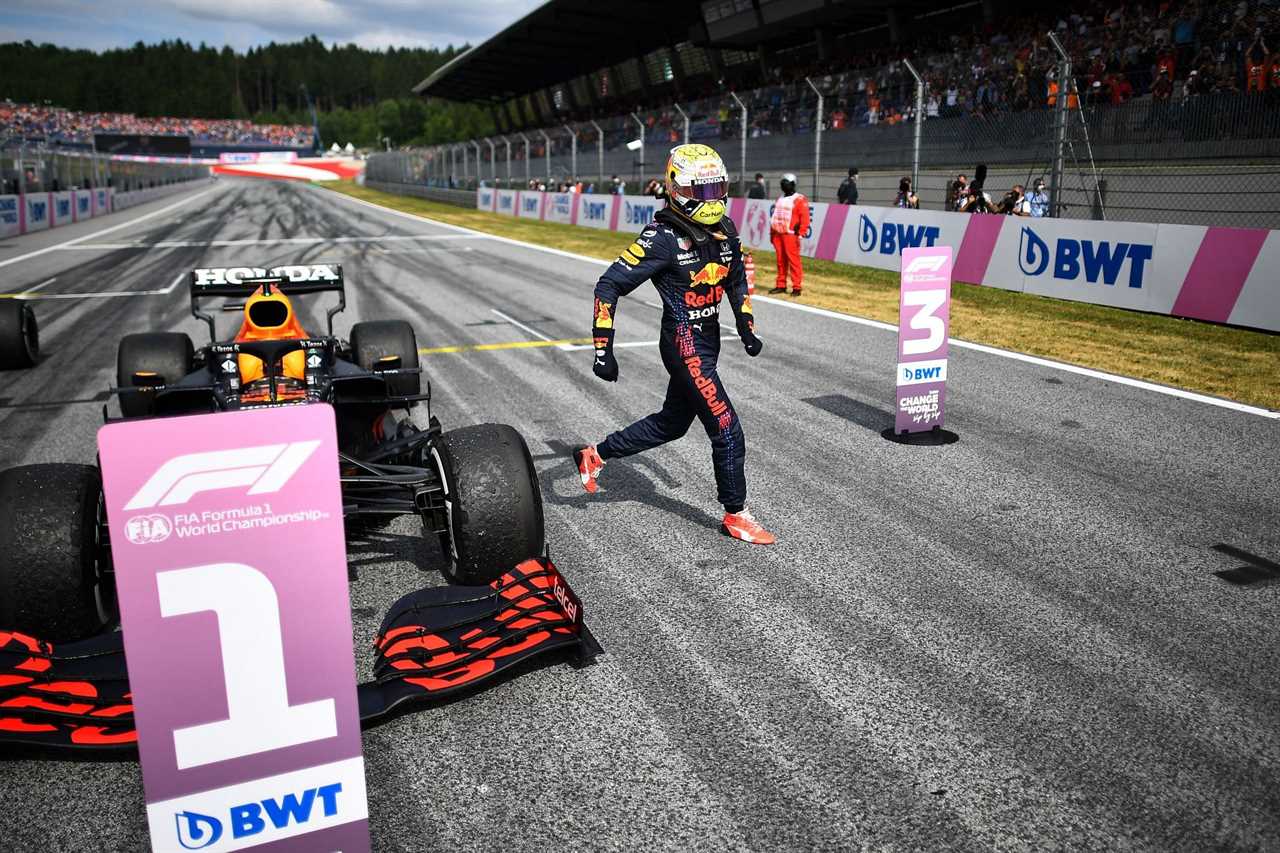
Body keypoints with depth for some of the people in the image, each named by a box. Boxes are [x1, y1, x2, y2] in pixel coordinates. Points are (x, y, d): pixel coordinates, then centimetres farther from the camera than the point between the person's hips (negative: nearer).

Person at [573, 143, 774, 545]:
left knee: (672, 423, 20)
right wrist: (603, 350, -20)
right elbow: (609, 286, -17)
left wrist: (746, 327, 13)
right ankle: (735, 515, 13)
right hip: (685, 344, -9)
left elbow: (737, 279, 22)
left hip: (708, 341, 9)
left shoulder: (724, 229, 5)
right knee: (727, 431, -5)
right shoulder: (663, 238, -17)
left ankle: (596, 455, 36)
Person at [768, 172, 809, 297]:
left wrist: (801, 234, -15)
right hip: (777, 234, 7)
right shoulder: (780, 199, 19)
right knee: (780, 260, 9)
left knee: (793, 260, -10)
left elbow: (805, 218, -10)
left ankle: (797, 287, -8)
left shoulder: (800, 200, -4)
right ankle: (781, 285, 16)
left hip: (790, 235, -7)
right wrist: (772, 232, 17)